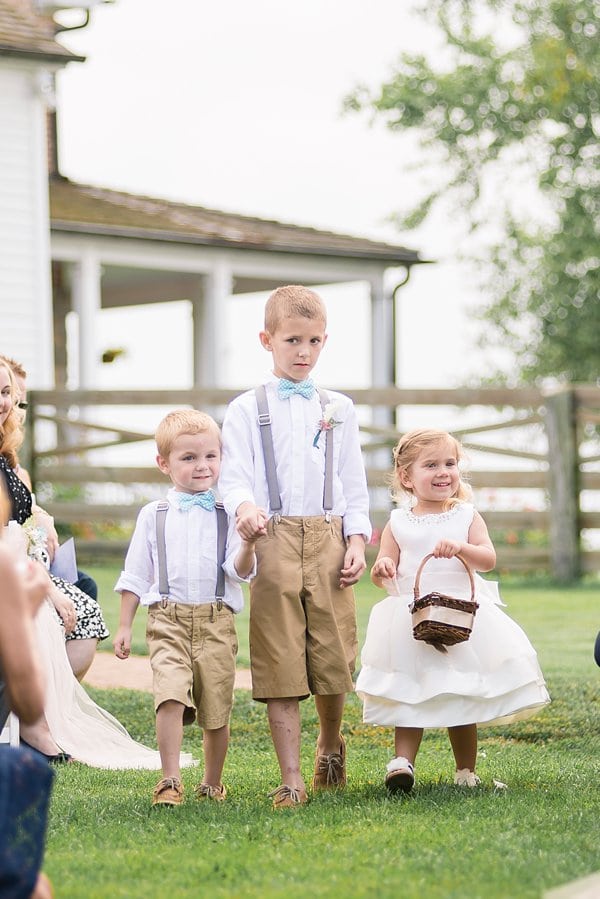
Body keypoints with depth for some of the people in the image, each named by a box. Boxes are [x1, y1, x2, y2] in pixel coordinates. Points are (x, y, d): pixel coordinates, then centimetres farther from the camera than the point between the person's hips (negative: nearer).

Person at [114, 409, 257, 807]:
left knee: (217, 707, 4)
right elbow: (135, 575, 12)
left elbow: (241, 571, -2)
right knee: (171, 694, -19)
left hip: (217, 621, 1)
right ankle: (170, 781, -16)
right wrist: (125, 626, 9)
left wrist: (247, 545, -22)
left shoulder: (228, 516, 5)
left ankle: (213, 783, 22)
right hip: (169, 620, -1)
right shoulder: (153, 516, 7)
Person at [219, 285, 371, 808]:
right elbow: (234, 475, 0)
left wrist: (357, 540, 3)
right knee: (280, 663, -5)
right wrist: (245, 506, -21)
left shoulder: (338, 409, 14)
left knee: (333, 657, 2)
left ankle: (331, 744, 31)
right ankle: (291, 778, 1)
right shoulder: (247, 409, 8)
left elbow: (354, 484, 15)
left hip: (329, 539, 2)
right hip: (274, 541, -2)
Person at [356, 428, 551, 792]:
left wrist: (461, 548, -25)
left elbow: (489, 559, -7)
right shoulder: (398, 523, 5)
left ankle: (466, 772, 14)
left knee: (462, 699, 5)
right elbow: (385, 571, 7)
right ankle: (403, 762, -5)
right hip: (412, 622, 0)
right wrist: (382, 570, -16)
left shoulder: (467, 516, 4)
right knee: (409, 697, -3)